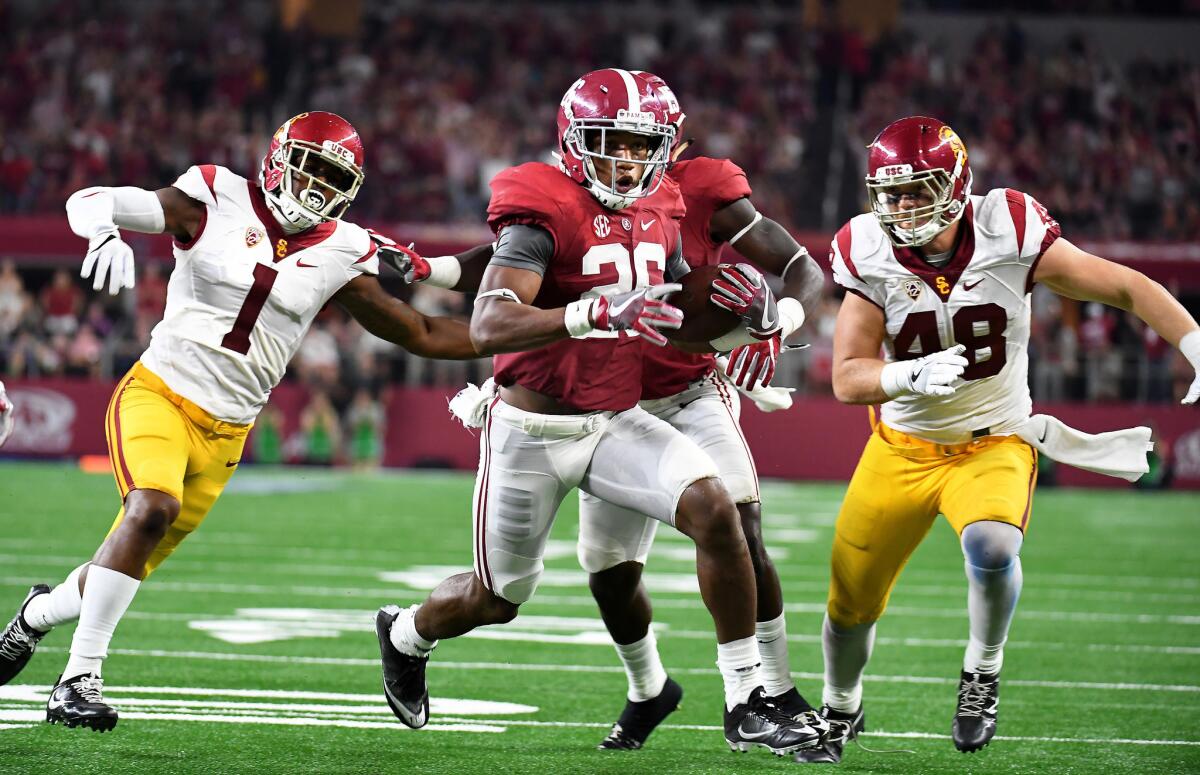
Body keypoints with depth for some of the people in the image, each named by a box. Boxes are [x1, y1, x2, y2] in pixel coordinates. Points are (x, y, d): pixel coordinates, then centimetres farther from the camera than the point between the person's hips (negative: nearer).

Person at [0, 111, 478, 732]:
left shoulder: (341, 254, 4)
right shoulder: (218, 202, -6)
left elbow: (421, 335, 9)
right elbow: (89, 201, -6)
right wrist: (104, 234, -29)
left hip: (223, 432, 4)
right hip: (158, 393, -4)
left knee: (125, 571, 5)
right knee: (153, 510, -30)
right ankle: (79, 680, -24)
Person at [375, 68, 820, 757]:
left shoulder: (658, 214, 3)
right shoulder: (544, 213, -20)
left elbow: (676, 307, 20)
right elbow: (489, 326, -32)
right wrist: (596, 315, -46)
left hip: (617, 423, 5)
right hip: (533, 433, -5)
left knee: (713, 506, -20)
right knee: (497, 599, 10)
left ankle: (747, 705, -14)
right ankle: (406, 635, 47)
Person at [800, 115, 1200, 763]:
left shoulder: (1006, 235, -18)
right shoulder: (872, 257, -14)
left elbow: (1129, 289, -13)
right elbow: (847, 379, -14)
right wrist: (913, 375, -34)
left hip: (995, 443, -2)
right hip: (904, 447, 2)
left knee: (991, 548, -32)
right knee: (851, 597, 6)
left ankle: (982, 674, -3)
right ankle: (840, 709, 38)